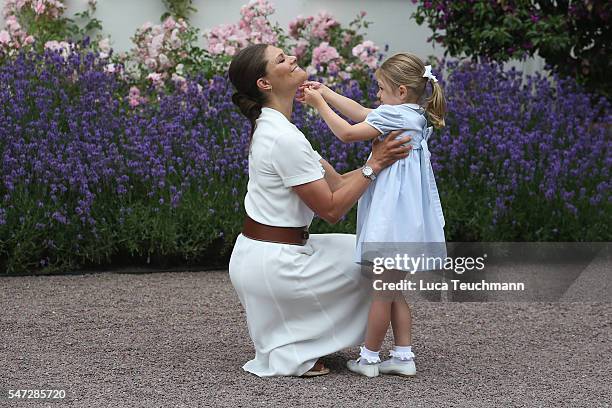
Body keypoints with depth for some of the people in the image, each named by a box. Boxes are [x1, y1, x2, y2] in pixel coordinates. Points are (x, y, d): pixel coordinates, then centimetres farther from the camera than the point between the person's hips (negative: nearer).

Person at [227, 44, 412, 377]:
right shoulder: (285, 138, -22)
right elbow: (331, 209, -19)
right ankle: (292, 354, 7)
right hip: (271, 264, -9)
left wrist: (380, 160, -2)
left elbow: (334, 183, 8)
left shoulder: (271, 126, 10)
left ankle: (289, 344, 18)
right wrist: (374, 164, -17)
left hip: (256, 255, 9)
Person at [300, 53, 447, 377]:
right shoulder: (413, 116, 14)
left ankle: (368, 358, 6)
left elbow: (347, 133, -14)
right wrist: (326, 93, 19)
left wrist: (319, 103, -4)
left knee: (381, 289, -2)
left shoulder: (393, 115, -14)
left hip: (391, 217, -10)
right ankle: (404, 356, 15)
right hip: (404, 216, 10)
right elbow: (360, 113, 20)